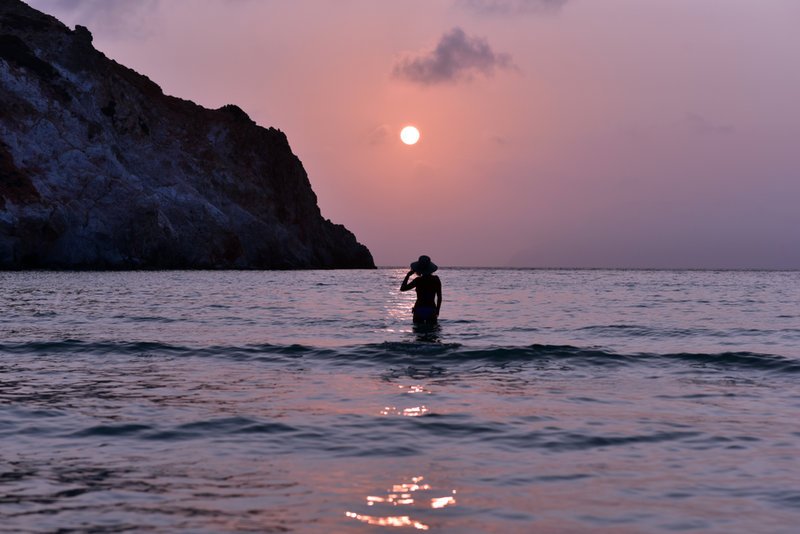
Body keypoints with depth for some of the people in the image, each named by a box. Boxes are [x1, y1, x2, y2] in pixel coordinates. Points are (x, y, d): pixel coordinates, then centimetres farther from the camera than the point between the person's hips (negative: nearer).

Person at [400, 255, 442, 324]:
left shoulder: (418, 280, -9)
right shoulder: (436, 279, 1)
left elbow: (402, 288, -4)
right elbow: (439, 297, 4)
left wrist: (408, 275, 2)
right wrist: (437, 310, 14)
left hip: (419, 310, -3)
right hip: (431, 310, 3)